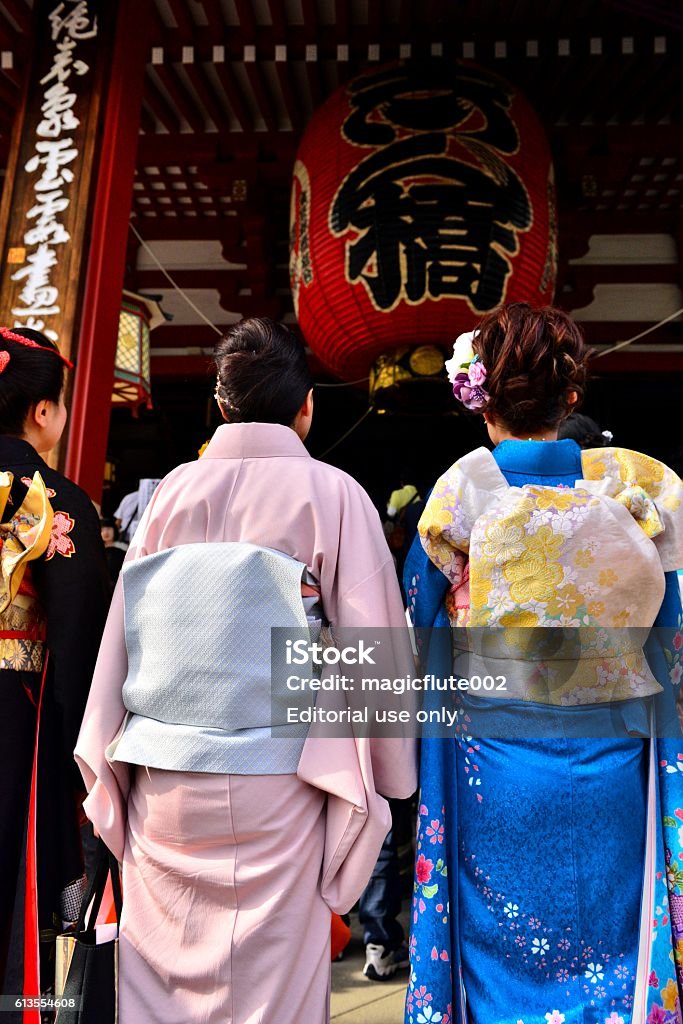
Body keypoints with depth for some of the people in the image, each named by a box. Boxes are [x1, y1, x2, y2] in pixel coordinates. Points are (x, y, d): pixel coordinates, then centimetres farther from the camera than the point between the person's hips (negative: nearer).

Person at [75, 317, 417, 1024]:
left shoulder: (170, 490, 1)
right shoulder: (332, 493, -7)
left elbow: (123, 632, 5)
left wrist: (110, 760, 15)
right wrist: (388, 776, 3)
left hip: (162, 781, 3)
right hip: (276, 784, -3)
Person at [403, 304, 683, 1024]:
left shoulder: (459, 495, -13)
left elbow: (422, 629, -4)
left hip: (496, 770, -2)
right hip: (613, 770, 3)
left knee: (501, 952, 16)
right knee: (608, 946, 20)